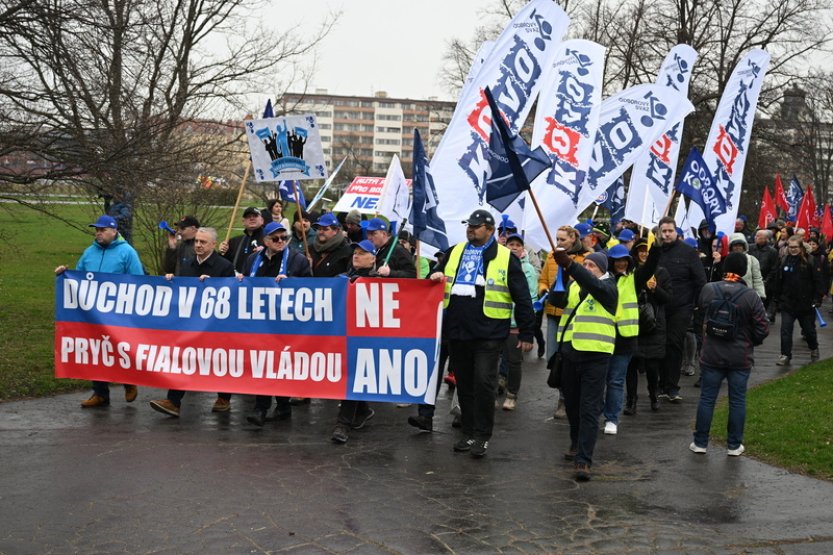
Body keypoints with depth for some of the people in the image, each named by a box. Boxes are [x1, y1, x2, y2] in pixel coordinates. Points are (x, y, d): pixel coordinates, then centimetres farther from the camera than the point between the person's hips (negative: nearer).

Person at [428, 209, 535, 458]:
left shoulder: (506, 258, -1)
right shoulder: (454, 252, 13)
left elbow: (522, 298, -1)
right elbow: (437, 278, 25)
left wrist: (526, 333, -3)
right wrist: (435, 277, 0)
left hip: (488, 334, -5)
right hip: (456, 332, 5)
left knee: (484, 384, -7)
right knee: (464, 385, 12)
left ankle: (482, 436, 5)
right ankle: (469, 432, 23)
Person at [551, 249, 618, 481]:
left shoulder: (608, 287, -5)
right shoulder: (574, 284, 15)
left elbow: (593, 284, -27)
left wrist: (569, 264, -40)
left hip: (595, 355, -6)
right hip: (570, 352, 6)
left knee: (589, 408, -7)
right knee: (572, 403, 17)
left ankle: (584, 460, -8)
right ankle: (577, 444, 37)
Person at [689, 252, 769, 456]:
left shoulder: (708, 290, -8)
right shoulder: (751, 296, -13)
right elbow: (762, 330, -10)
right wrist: (750, 342, 9)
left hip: (711, 355, 1)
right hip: (741, 358, -1)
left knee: (707, 399, 9)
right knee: (737, 401, 9)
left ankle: (700, 442, 15)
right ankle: (734, 445, 15)